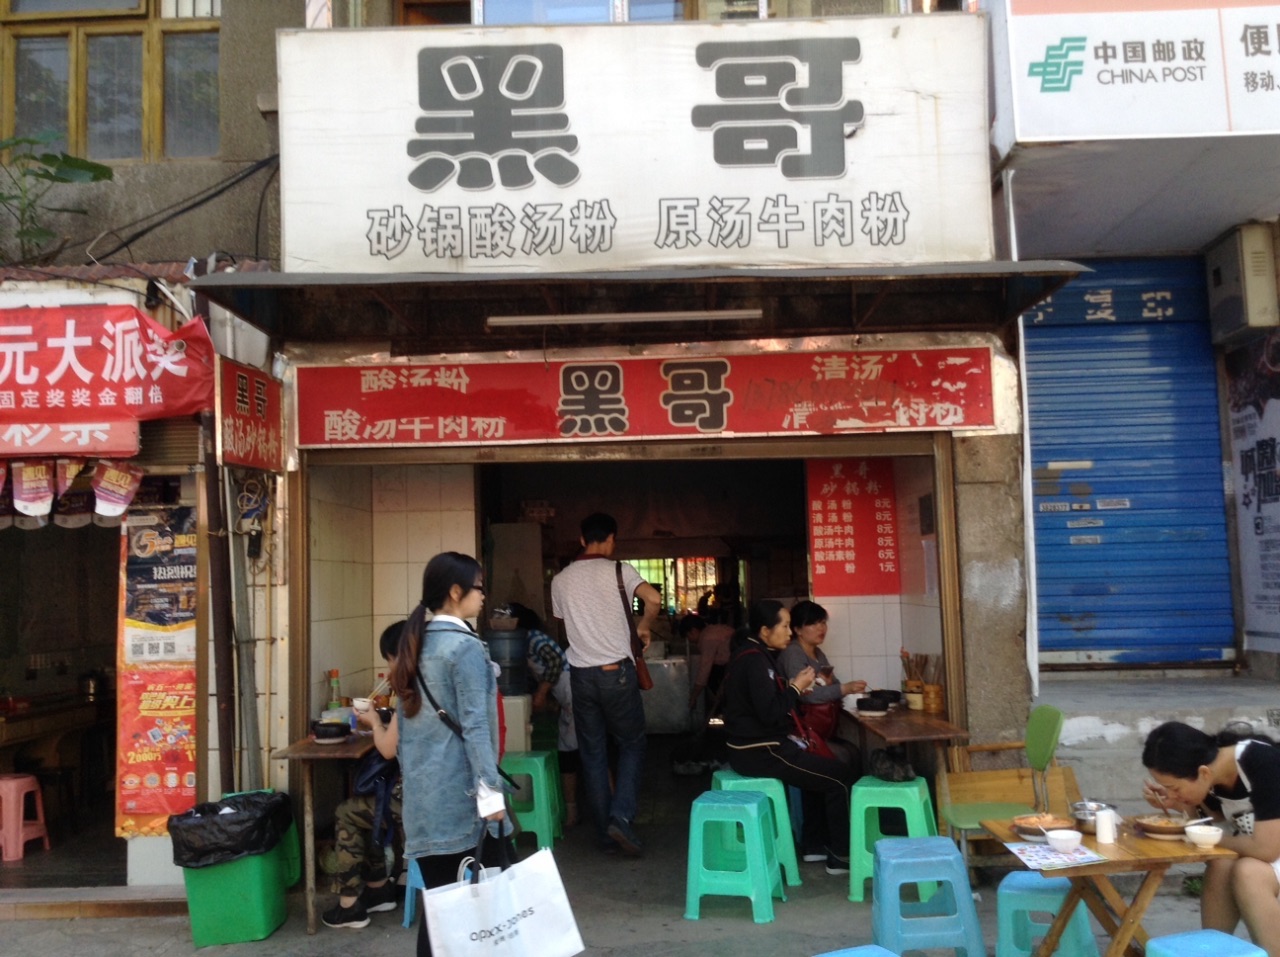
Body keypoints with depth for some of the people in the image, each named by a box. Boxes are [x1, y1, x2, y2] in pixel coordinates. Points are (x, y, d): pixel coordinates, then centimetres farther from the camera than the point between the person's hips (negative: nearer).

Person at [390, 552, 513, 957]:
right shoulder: (466, 647, -12)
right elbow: (474, 725, -17)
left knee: (438, 894, 9)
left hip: (422, 788, 7)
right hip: (459, 789, -7)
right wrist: (491, 789, -17)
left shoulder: (415, 644, 11)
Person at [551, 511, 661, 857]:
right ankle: (621, 817, -6)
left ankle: (605, 834, 13)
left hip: (581, 673, 3)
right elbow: (653, 598, -19)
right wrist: (643, 627, -1)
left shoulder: (560, 580, 7)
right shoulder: (618, 570, -5)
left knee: (592, 754, 9)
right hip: (616, 671, -3)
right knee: (631, 745, 10)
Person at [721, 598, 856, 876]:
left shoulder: (752, 654, 12)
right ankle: (841, 855, 6)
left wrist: (793, 689, 4)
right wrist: (796, 688, -13)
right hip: (759, 752, -11)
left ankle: (823, 842, 30)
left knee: (819, 768, 26)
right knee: (841, 776, -5)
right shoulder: (754, 660, -21)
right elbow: (770, 713, -26)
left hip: (756, 746, 11)